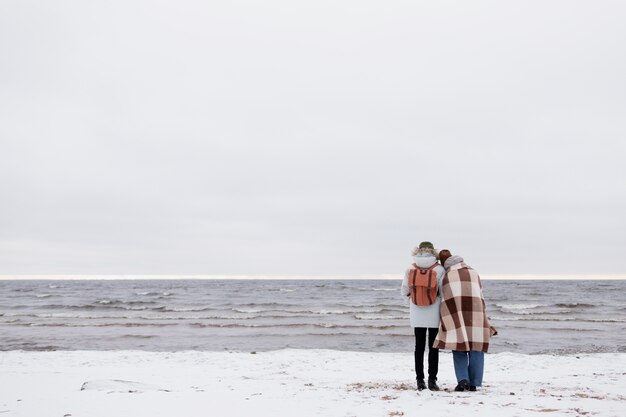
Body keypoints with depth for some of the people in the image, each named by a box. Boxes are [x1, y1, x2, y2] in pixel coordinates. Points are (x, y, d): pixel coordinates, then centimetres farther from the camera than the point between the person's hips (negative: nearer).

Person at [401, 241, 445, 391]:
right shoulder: (439, 270, -12)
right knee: (433, 347, 7)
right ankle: (432, 380, 5)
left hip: (417, 315, 2)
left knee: (419, 346, 8)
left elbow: (405, 292, 2)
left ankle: (420, 380, 8)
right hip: (434, 315, -2)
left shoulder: (410, 270, -5)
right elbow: (443, 292, -10)